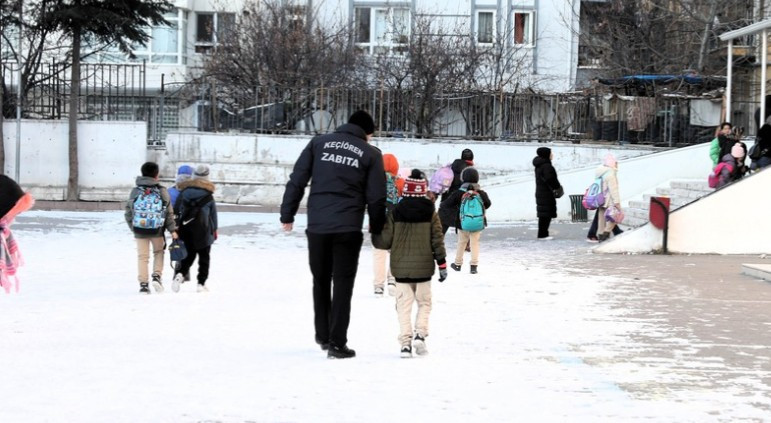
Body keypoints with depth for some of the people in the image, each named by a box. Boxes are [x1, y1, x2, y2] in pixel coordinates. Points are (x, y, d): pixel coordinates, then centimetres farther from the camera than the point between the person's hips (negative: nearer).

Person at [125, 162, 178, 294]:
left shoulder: (135, 191, -1)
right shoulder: (162, 191, -5)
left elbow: (128, 212, 3)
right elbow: (169, 212, -3)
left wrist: (133, 227, 17)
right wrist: (172, 230, 3)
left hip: (139, 230, 1)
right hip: (158, 230, -1)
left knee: (142, 256, 7)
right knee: (158, 252, 20)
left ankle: (143, 284, 4)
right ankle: (157, 276, 3)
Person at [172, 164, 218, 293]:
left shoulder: (184, 191, 2)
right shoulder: (208, 195, -1)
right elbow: (213, 214, 4)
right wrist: (214, 230, 16)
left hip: (185, 228, 2)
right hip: (203, 230, -2)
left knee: (188, 255, 11)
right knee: (204, 257, 10)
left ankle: (179, 274, -16)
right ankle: (201, 283, 5)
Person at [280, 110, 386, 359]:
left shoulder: (319, 143, 8)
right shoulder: (371, 154, 4)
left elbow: (296, 181, 4)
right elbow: (376, 198, 3)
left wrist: (287, 214, 9)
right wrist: (377, 229, 16)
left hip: (317, 225, 2)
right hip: (348, 227, -2)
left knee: (320, 281, 18)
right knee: (342, 284, 3)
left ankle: (322, 335, 26)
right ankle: (337, 343, -1)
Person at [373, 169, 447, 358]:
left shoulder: (395, 213, -3)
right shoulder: (430, 213, -2)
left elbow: (385, 241, -3)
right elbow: (437, 240, -2)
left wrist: (374, 235, 18)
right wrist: (442, 264, 4)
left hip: (401, 268, 0)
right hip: (423, 268, 0)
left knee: (404, 305, 4)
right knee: (424, 302, 13)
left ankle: (405, 341, -5)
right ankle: (420, 333, -6)